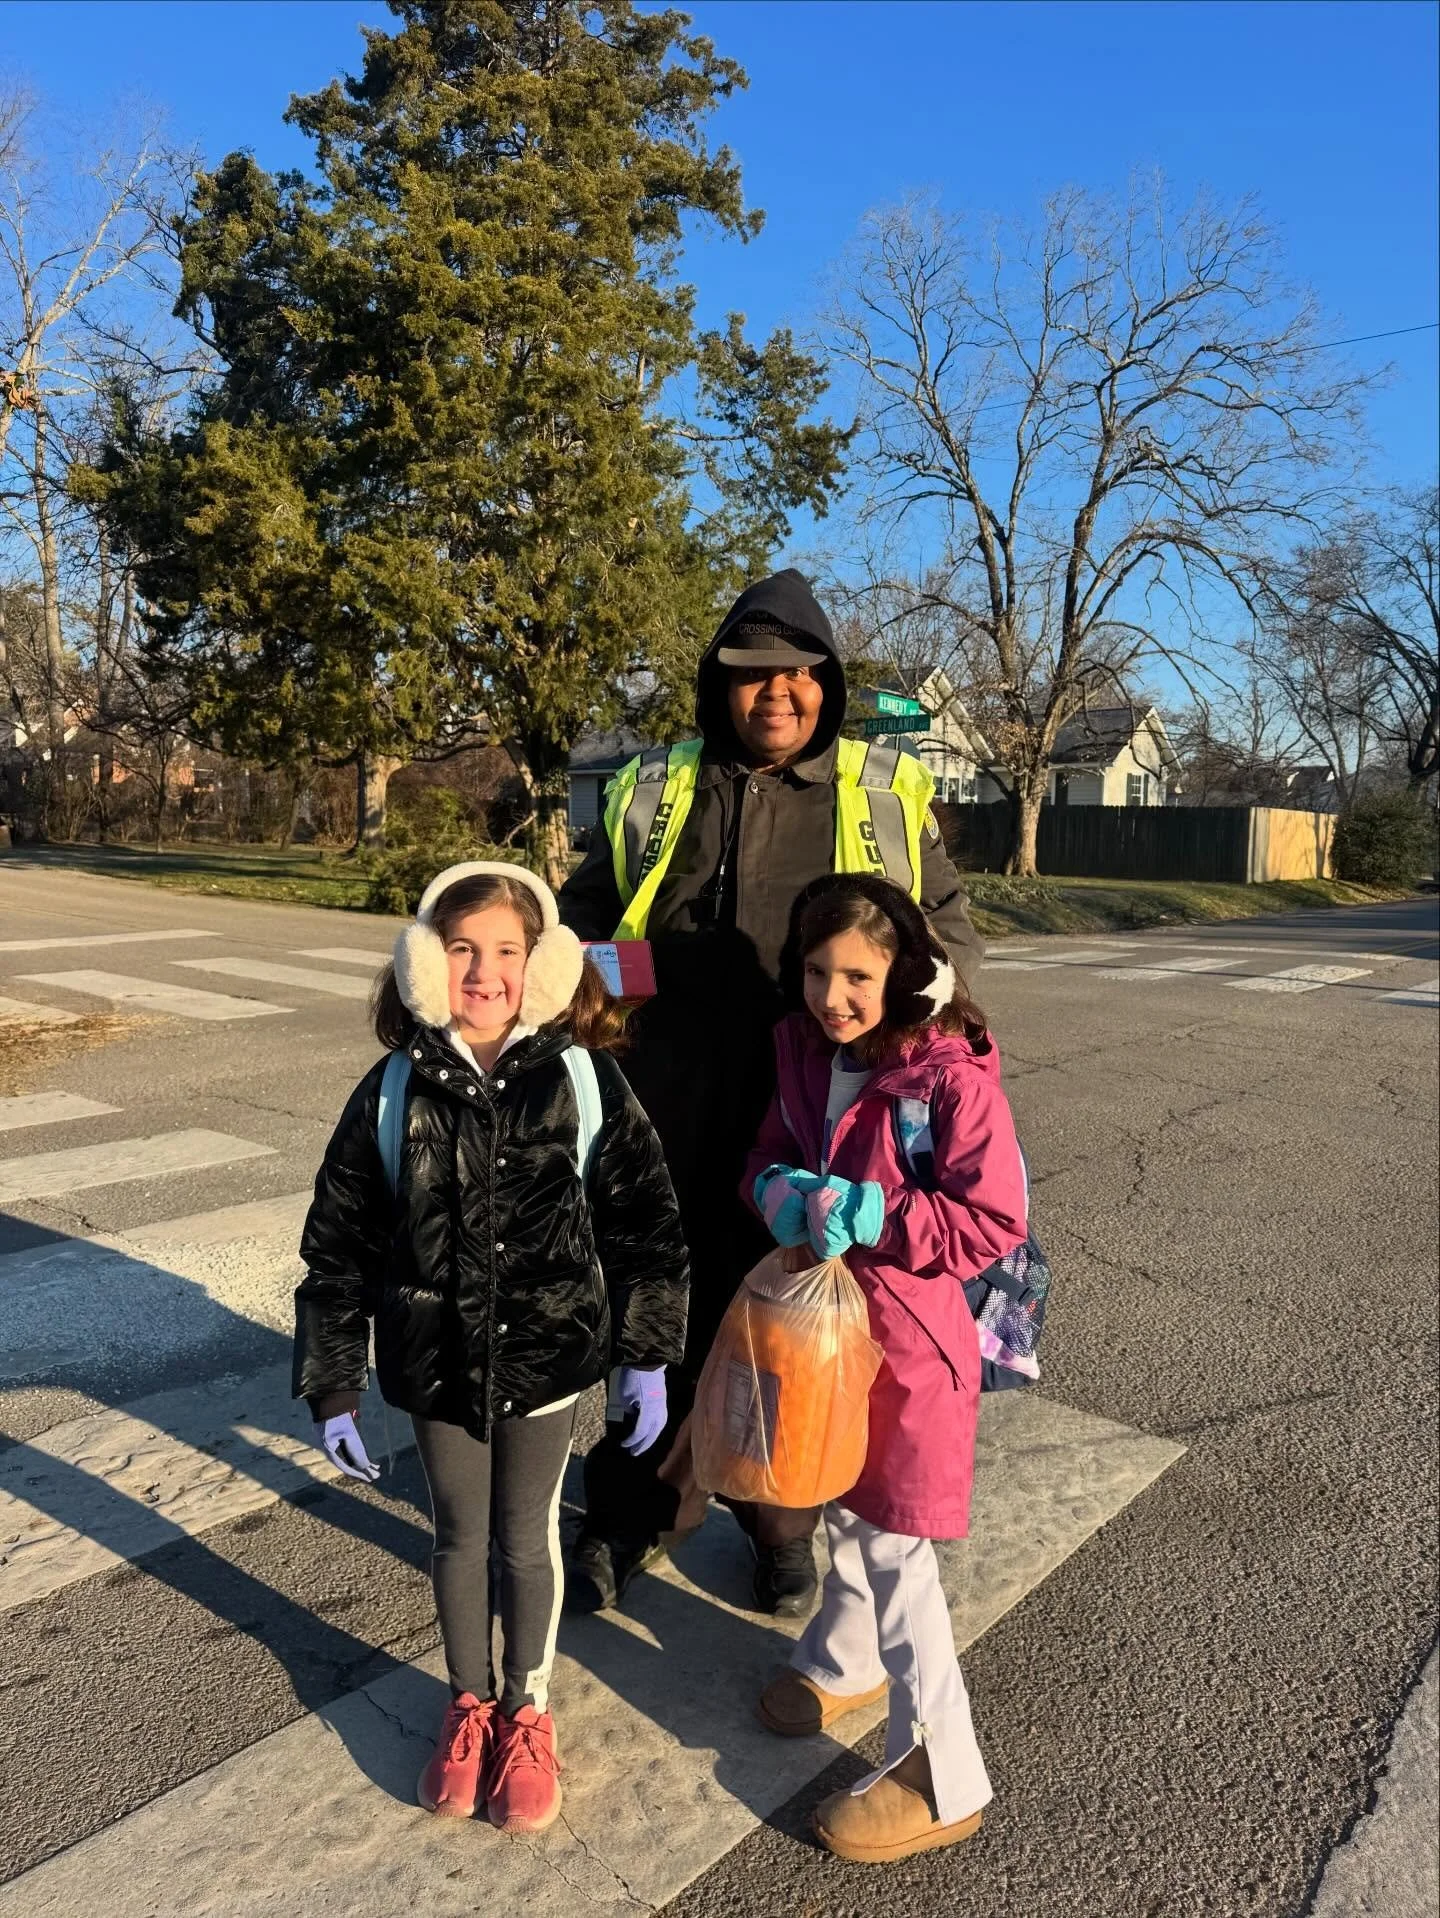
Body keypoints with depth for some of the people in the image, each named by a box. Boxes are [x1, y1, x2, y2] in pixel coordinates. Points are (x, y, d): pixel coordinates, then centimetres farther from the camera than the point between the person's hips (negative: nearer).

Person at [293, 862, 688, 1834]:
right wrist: (334, 1386, -2)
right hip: (435, 1361, 1)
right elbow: (338, 1245, -3)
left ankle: (528, 1710, 41)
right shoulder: (394, 1091, -10)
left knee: (528, 1535, 16)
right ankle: (469, 1704, 45)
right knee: (460, 1535, 19)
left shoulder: (584, 1079, -12)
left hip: (548, 1353, -1)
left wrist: (646, 1357, -3)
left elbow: (644, 1222, -5)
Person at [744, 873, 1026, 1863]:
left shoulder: (953, 1076, -22)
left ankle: (941, 1779, 21)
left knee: (897, 1549, 3)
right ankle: (846, 1663, 51)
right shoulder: (805, 1054, -2)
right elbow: (771, 1153, 10)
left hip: (911, 1336, -7)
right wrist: (780, 1191, -13)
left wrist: (871, 1215, -26)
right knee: (844, 1509, 25)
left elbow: (996, 1221, -20)